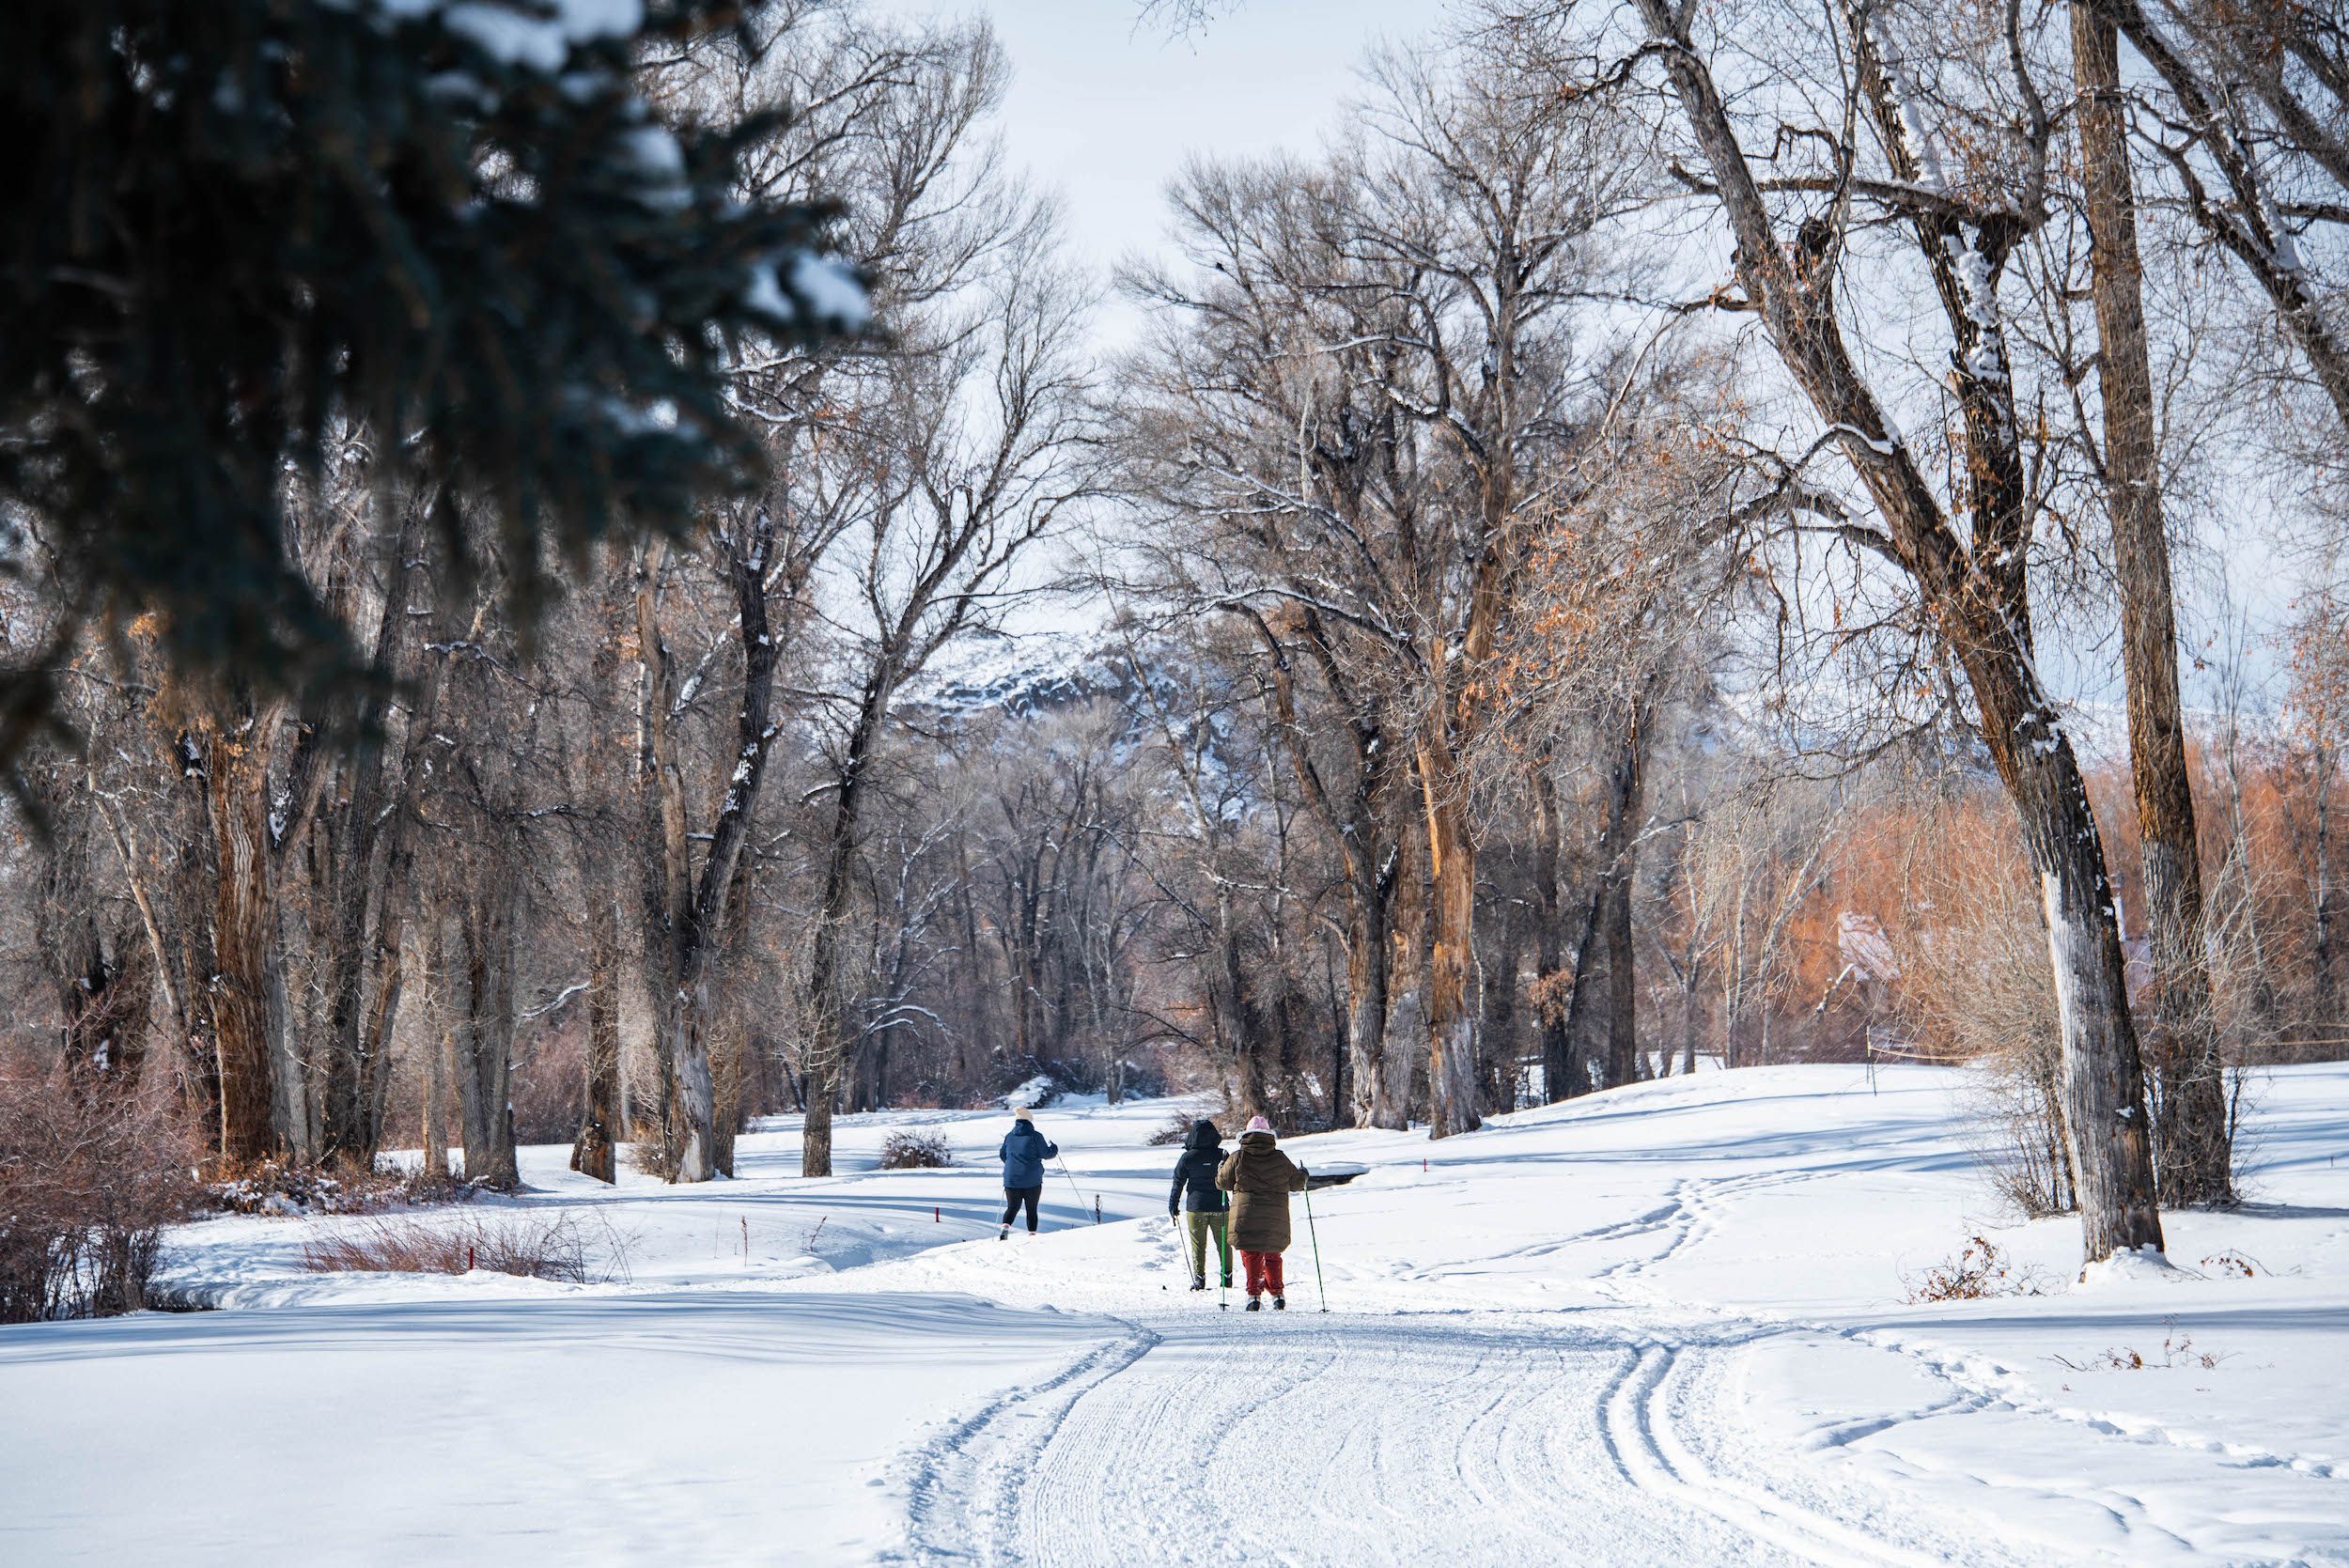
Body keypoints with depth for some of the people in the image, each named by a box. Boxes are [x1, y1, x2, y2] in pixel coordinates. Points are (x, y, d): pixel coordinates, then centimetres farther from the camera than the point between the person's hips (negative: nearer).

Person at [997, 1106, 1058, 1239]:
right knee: (1031, 1209, 9)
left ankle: (1005, 1227, -13)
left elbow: (1002, 1155, 13)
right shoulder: (1035, 1136, -8)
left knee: (1012, 1207, 12)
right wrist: (1054, 1148, 15)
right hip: (1032, 1180, -3)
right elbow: (1046, 1154, -6)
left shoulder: (1009, 1136, 4)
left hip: (1011, 1179, 3)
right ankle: (1032, 1234, 7)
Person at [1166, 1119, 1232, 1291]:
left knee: (1198, 1245, 4)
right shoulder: (1222, 1155, -3)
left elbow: (1178, 1182, -2)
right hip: (1219, 1206, 2)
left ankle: (1199, 1279, 1)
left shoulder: (1187, 1157, -7)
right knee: (1223, 1243, 12)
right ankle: (1227, 1276, 13)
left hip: (1196, 1207, -2)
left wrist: (1173, 1205, 6)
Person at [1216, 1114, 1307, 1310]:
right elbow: (1296, 1183, 12)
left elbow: (1223, 1182, 6)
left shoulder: (1238, 1158, -3)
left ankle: (1253, 1295, -4)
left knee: (1251, 1256, 6)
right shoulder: (1280, 1159, 1)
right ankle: (1277, 1293, 12)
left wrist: (1220, 1168, 28)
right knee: (1272, 1256, 16)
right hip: (1275, 1219, 2)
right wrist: (1303, 1173, 34)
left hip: (1246, 1216, -2)